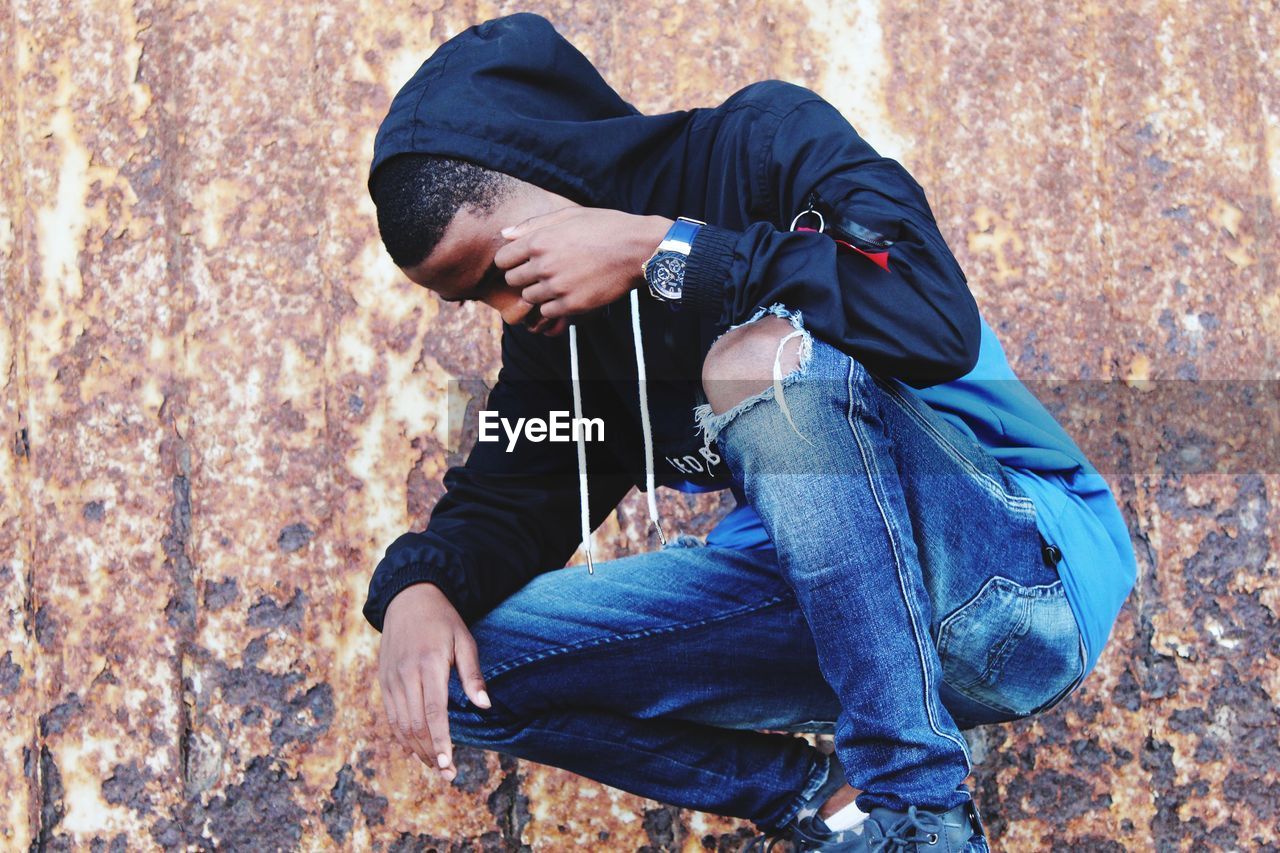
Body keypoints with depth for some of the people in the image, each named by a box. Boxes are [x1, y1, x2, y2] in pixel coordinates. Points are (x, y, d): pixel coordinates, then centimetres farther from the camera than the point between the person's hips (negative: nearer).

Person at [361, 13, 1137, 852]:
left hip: (1026, 570, -7)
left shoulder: (765, 139, -11)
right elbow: (507, 497, 11)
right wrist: (417, 587, -11)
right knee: (471, 671, -5)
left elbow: (938, 316, -26)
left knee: (763, 354, -34)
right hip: (834, 604, 7)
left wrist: (663, 251, -24)